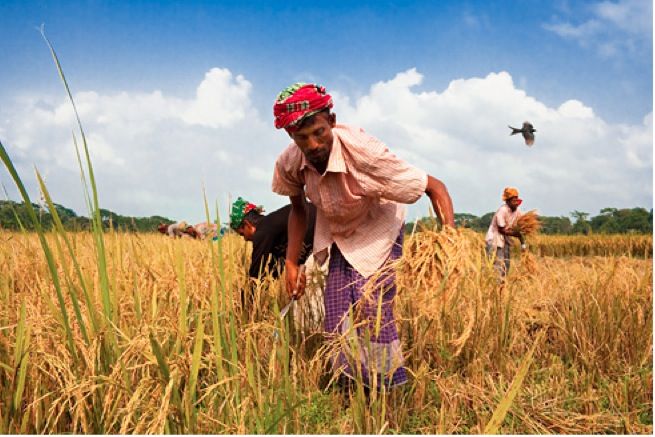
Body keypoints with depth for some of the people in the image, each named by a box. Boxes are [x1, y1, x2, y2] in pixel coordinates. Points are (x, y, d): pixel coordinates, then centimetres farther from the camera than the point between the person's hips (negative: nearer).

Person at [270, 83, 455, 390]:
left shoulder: (363, 152, -37)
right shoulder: (289, 164, -22)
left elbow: (435, 187, -29)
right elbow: (298, 209, 1)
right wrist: (291, 263, -3)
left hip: (376, 234, -4)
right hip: (334, 237, 5)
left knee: (373, 310, -14)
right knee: (338, 318, 4)